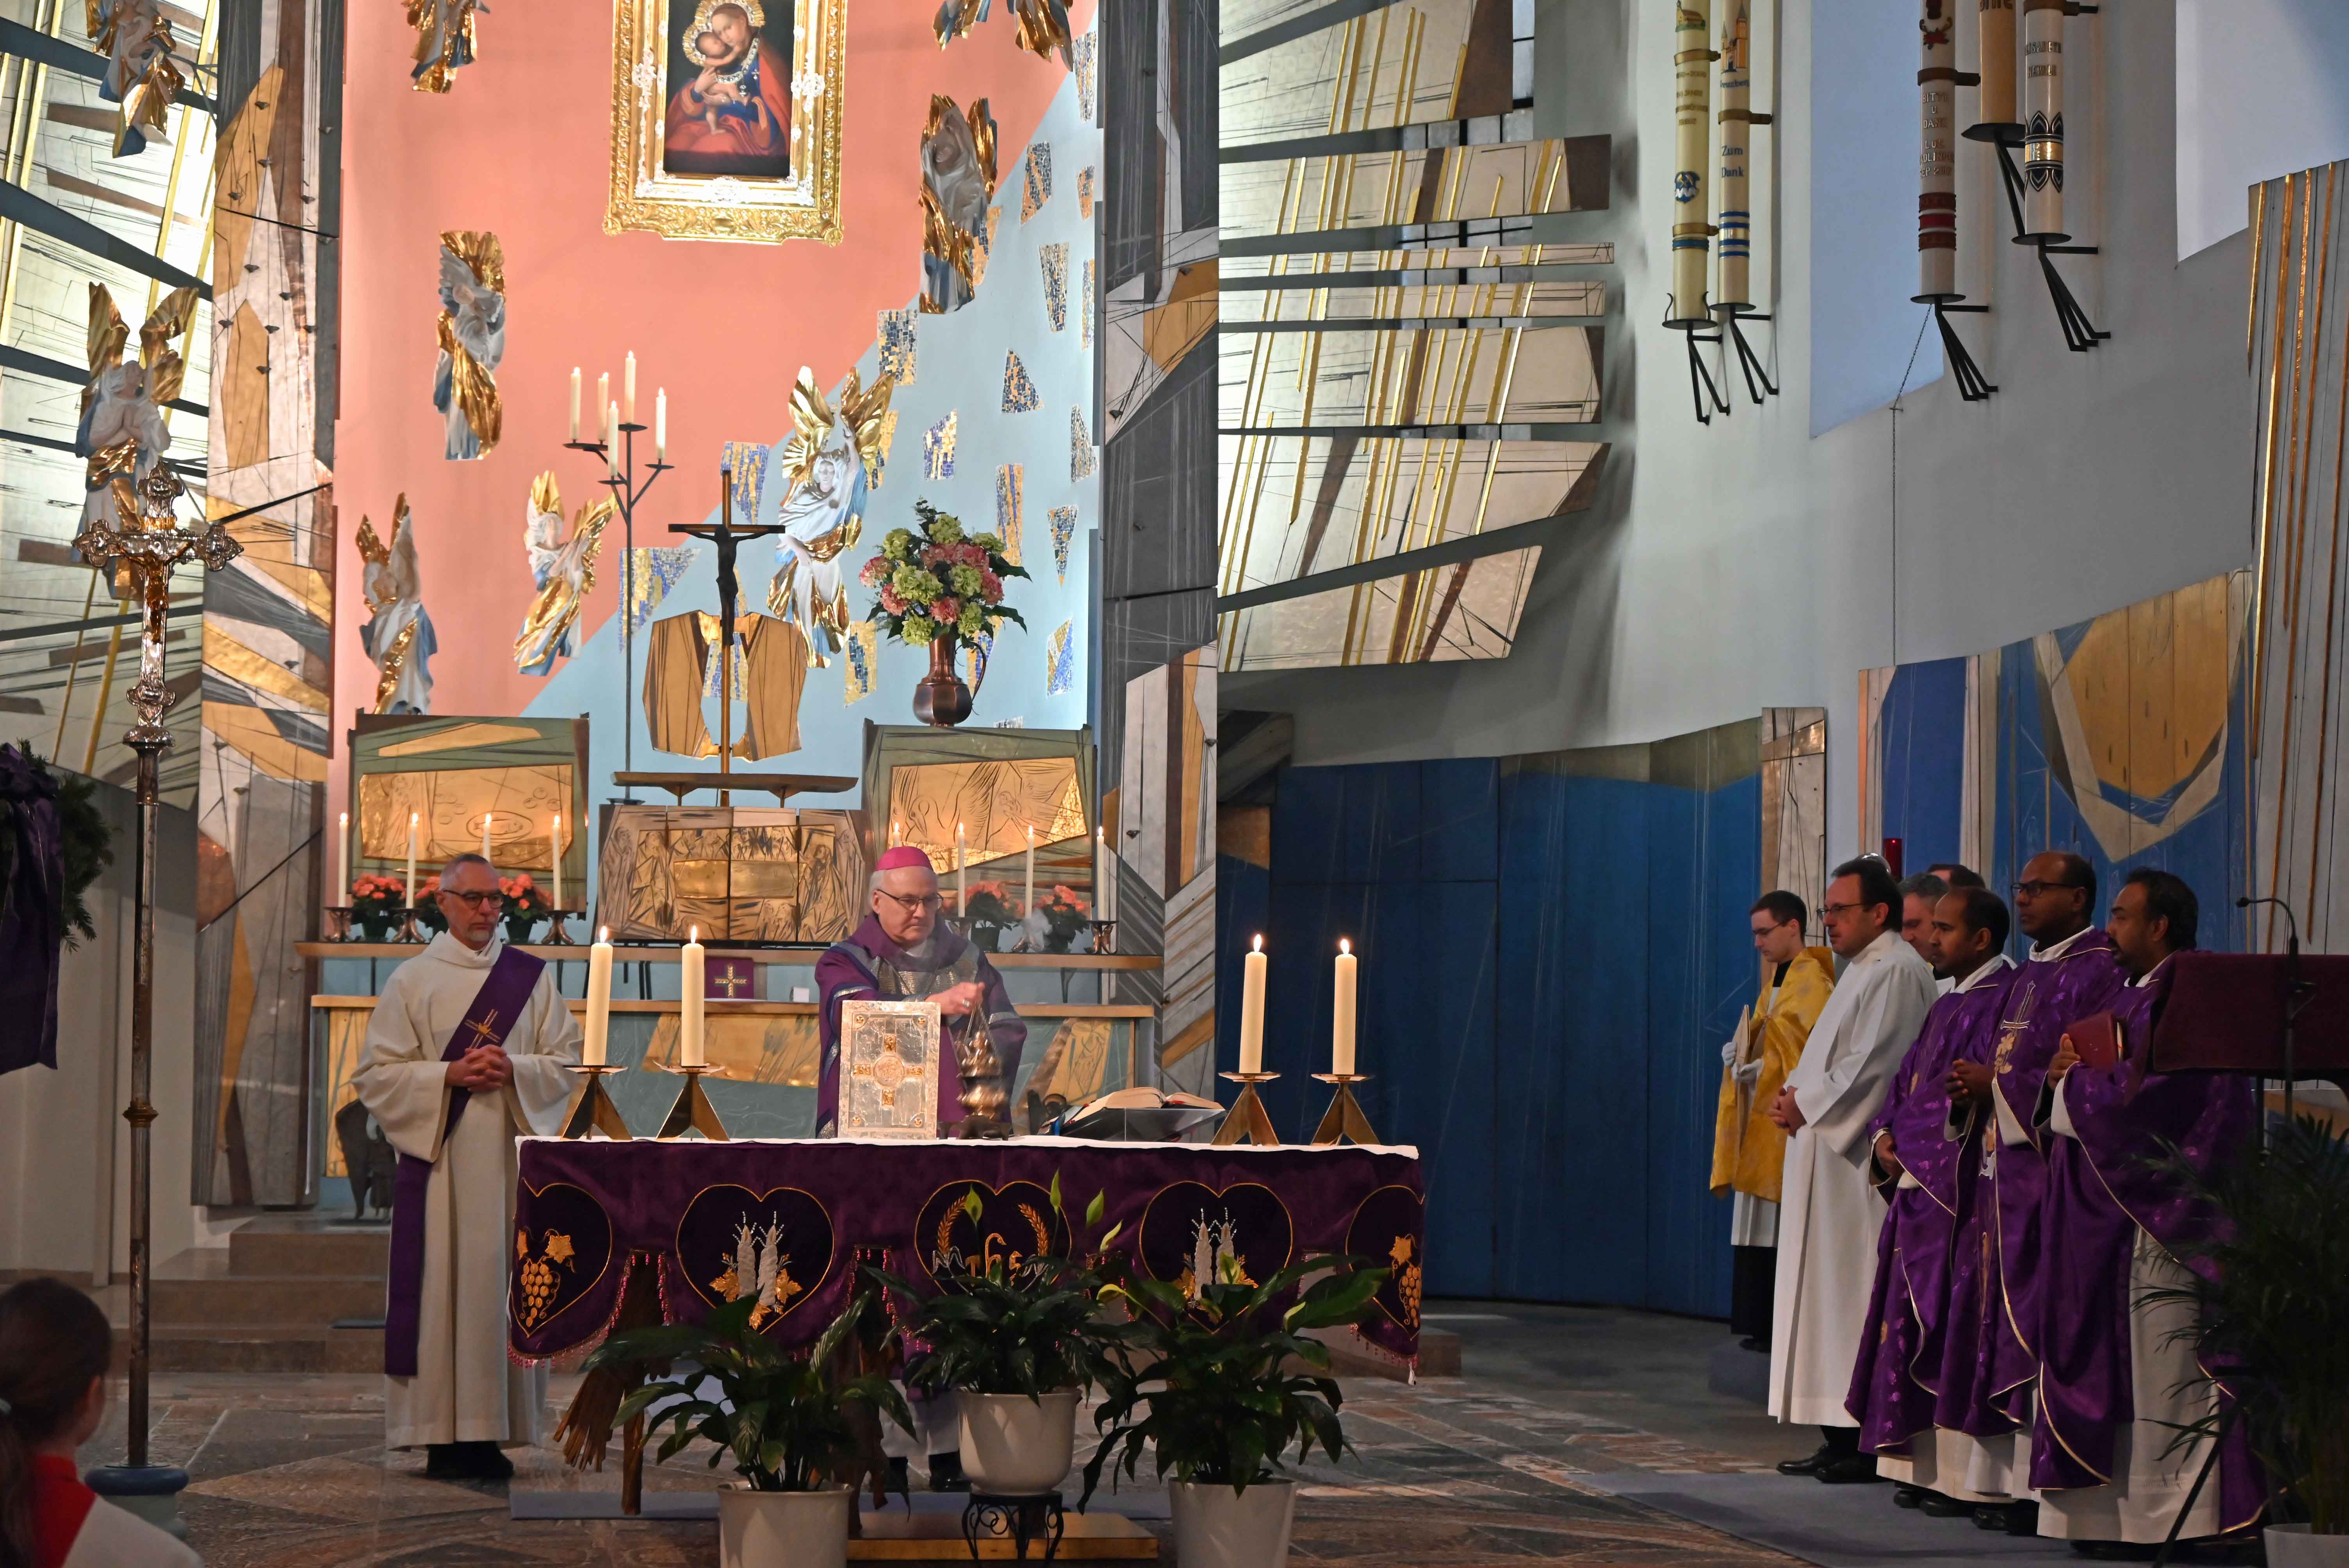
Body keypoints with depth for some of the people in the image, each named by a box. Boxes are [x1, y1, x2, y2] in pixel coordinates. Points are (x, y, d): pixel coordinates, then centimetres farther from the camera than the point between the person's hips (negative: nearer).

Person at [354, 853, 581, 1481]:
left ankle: (491, 1432, 2)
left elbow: (566, 1062, 9)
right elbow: (377, 1076, 1)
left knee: (501, 1284, -1)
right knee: (440, 1284, -6)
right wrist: (450, 1076, -13)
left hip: (510, 1161, 2)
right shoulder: (412, 981, 6)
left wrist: (513, 1070, -10)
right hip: (438, 1161, -2)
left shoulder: (532, 977, 11)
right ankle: (443, 1435, -5)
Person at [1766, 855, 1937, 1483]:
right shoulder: (1862, 970, 20)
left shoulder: (1897, 971, -11)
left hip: (1861, 1160, -10)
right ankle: (1840, 1439, 10)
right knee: (1826, 1290, 8)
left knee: (1856, 1288, -10)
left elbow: (1874, 1066, -19)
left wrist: (1806, 1103, -11)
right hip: (1829, 1157, 10)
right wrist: (1798, 1091, 5)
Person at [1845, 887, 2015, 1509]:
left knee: (1950, 1330, -9)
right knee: (1911, 1326, 9)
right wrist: (1886, 1134, 4)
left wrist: (1917, 1148, -14)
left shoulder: (2001, 999, -11)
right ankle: (1924, 1464, 13)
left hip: (1956, 1188, -10)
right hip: (1917, 1182, 10)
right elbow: (1907, 1078, 22)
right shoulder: (1948, 1004, 20)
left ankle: (1962, 1471, -6)